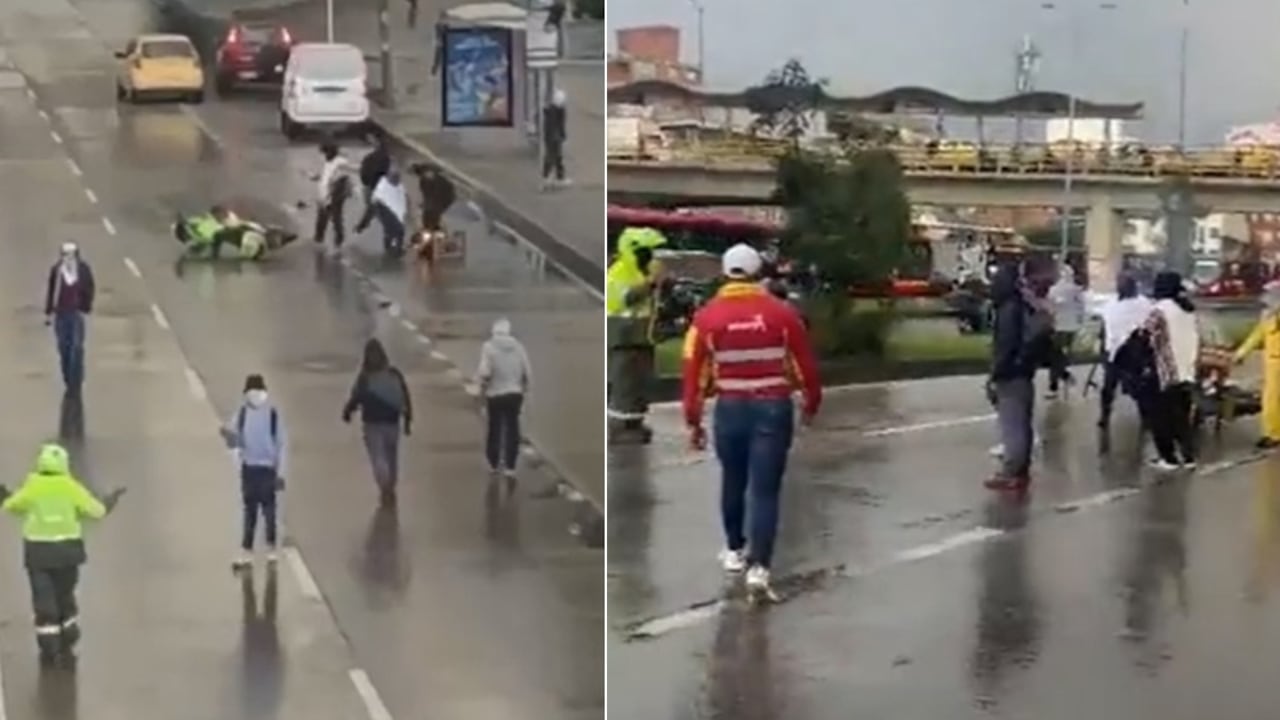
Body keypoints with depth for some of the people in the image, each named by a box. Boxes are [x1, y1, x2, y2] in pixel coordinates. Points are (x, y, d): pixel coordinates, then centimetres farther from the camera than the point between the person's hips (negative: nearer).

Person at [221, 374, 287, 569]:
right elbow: (234, 442, 0)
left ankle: (272, 549, 19)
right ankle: (246, 552, 12)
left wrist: (280, 473, -7)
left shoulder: (273, 413, -9)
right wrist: (229, 435, -24)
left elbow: (281, 444, -4)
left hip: (268, 468, -2)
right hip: (248, 467, 2)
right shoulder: (242, 412, -3)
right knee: (249, 510, 9)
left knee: (269, 509, 5)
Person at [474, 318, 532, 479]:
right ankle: (509, 466, 3)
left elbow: (484, 372, -18)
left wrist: (482, 383, 2)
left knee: (494, 429, 12)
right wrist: (523, 388, 16)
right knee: (512, 429, 6)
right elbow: (528, 373, 1)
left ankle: (494, 464, 21)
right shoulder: (518, 347, 2)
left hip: (495, 395, -2)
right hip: (515, 394, 2)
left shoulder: (489, 347, -8)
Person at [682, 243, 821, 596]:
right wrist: (811, 403, 19)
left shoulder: (707, 317, -4)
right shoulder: (782, 313, -5)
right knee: (765, 489, 0)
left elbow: (693, 372, -3)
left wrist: (693, 421, 5)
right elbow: (805, 364, 2)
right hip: (773, 409, -1)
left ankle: (734, 550, 35)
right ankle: (759, 566, -6)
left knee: (733, 482, 21)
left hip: (730, 409, 1)